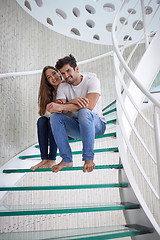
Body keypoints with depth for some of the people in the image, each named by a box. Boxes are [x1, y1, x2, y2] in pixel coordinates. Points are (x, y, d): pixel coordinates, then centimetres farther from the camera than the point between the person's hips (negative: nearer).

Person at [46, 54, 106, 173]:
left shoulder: (92, 80, -10)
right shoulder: (63, 87, 4)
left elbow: (90, 106, -27)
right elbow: (60, 108, -11)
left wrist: (62, 107, -31)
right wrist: (73, 101, -31)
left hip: (97, 124, -4)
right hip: (76, 127, 4)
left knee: (84, 112, -36)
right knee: (55, 117, -22)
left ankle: (89, 158, -29)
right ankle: (67, 159, -19)